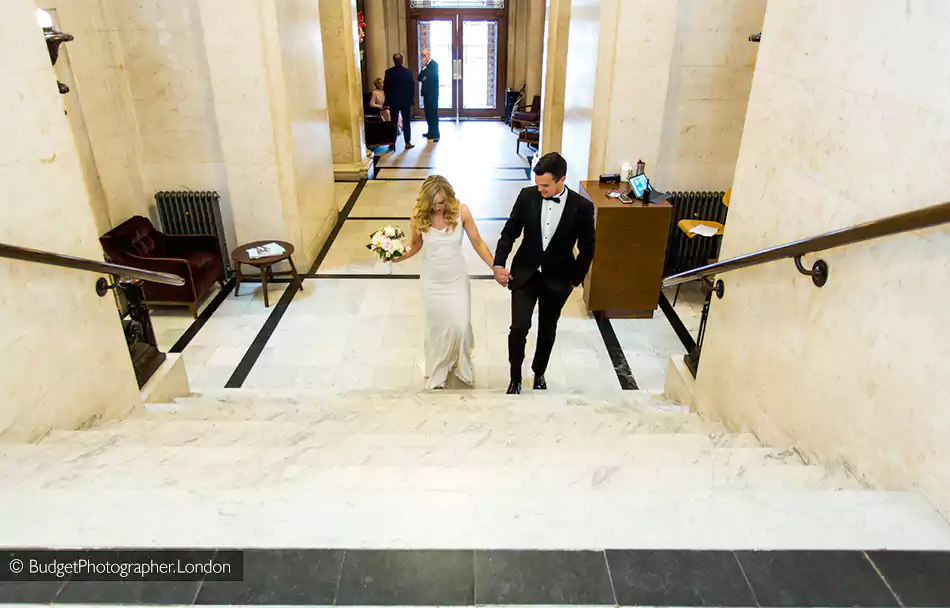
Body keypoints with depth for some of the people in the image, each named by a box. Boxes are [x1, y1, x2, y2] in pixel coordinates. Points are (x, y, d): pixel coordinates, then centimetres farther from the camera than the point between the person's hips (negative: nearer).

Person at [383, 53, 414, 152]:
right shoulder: (407, 72, -9)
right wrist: (411, 98, 9)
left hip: (393, 101, 1)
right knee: (406, 122, 6)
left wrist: (388, 99, 12)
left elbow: (385, 87, 1)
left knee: (394, 122, 7)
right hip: (406, 101, -1)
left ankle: (393, 143, 1)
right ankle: (408, 143, 9)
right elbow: (412, 87, -4)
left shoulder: (388, 72, -4)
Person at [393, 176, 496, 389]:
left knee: (460, 325, 1)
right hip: (432, 280, 1)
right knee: (436, 326, 13)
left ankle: (460, 364, 32)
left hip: (457, 278, 0)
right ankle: (438, 371, 36)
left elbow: (477, 243, -9)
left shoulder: (461, 211, -17)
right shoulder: (419, 216, -15)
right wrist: (397, 257, -17)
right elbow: (416, 245, 0)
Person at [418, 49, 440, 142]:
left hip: (432, 93, -7)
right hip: (426, 93, 7)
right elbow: (420, 78, 9)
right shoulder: (425, 66, 16)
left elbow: (433, 77, -17)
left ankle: (435, 135, -6)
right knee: (428, 114, 9)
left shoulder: (434, 64, -6)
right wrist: (423, 68, -5)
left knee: (433, 114, -8)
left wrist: (425, 78, -3)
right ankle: (431, 132, 18)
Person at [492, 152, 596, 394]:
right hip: (524, 274, 0)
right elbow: (510, 232, -1)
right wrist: (498, 264, -11)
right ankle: (515, 377, 18)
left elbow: (586, 248, -3)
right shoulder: (527, 196, -10)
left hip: (557, 280, 0)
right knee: (519, 328, -5)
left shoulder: (582, 207, -15)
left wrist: (575, 278, 2)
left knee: (547, 331, 15)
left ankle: (539, 372, 40)